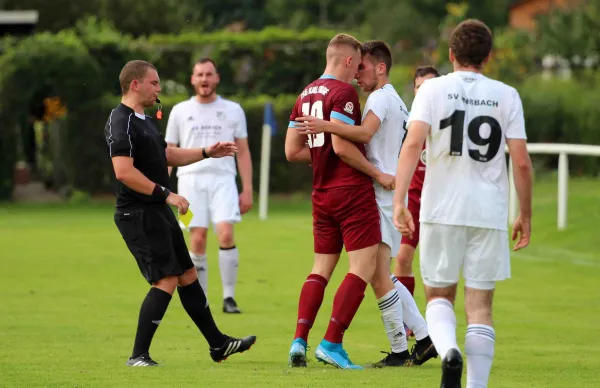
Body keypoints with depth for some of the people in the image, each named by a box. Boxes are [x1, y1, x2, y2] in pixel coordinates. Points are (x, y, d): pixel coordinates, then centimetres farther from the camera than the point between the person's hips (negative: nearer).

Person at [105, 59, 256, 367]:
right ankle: (138, 355, -10)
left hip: (159, 213, 10)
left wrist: (207, 153, 22)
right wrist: (166, 194, -24)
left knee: (187, 275, 13)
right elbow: (124, 171, -26)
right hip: (139, 214, -10)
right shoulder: (122, 122, -17)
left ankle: (217, 344, 21)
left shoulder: (143, 120, 17)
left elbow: (167, 156, 29)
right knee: (166, 280, -14)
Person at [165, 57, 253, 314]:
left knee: (226, 234, -18)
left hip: (222, 179, -1)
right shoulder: (180, 112, 11)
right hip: (191, 179, 1)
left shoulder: (233, 110, 11)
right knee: (197, 240, -8)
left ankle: (229, 297, -10)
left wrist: (247, 190, 5)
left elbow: (243, 152, 12)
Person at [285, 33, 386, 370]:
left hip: (322, 193, 8)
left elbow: (292, 151, 12)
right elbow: (341, 146, -19)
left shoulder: (306, 94, 12)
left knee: (322, 267, 14)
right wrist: (378, 174, -11)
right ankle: (332, 343, -10)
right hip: (352, 191, -8)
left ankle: (299, 340, 2)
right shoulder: (343, 92, -12)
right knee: (364, 267, -4)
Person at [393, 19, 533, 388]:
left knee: (439, 295, 13)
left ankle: (448, 350, -17)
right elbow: (522, 162, -1)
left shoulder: (434, 88, 0)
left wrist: (399, 199, -14)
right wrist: (525, 215, 9)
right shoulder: (506, 96, 3)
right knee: (480, 304, 6)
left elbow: (414, 143, -13)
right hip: (489, 212, 1)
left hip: (442, 209, 0)